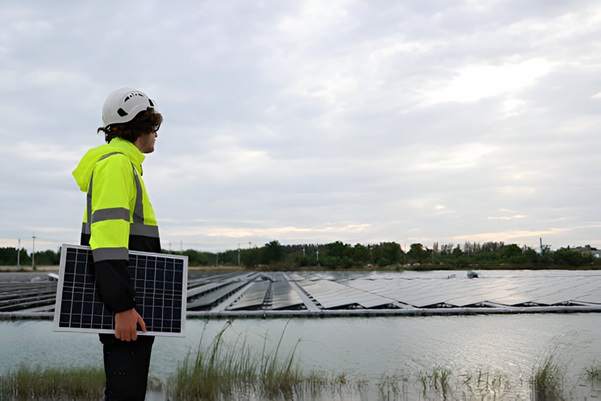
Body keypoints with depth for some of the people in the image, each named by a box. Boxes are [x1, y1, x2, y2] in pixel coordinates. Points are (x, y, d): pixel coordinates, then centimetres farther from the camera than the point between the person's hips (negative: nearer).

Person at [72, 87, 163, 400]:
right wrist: (122, 306, -26)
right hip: (120, 296, -10)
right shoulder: (117, 163, -12)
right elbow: (108, 235, -22)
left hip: (126, 298, 10)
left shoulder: (123, 163, 19)